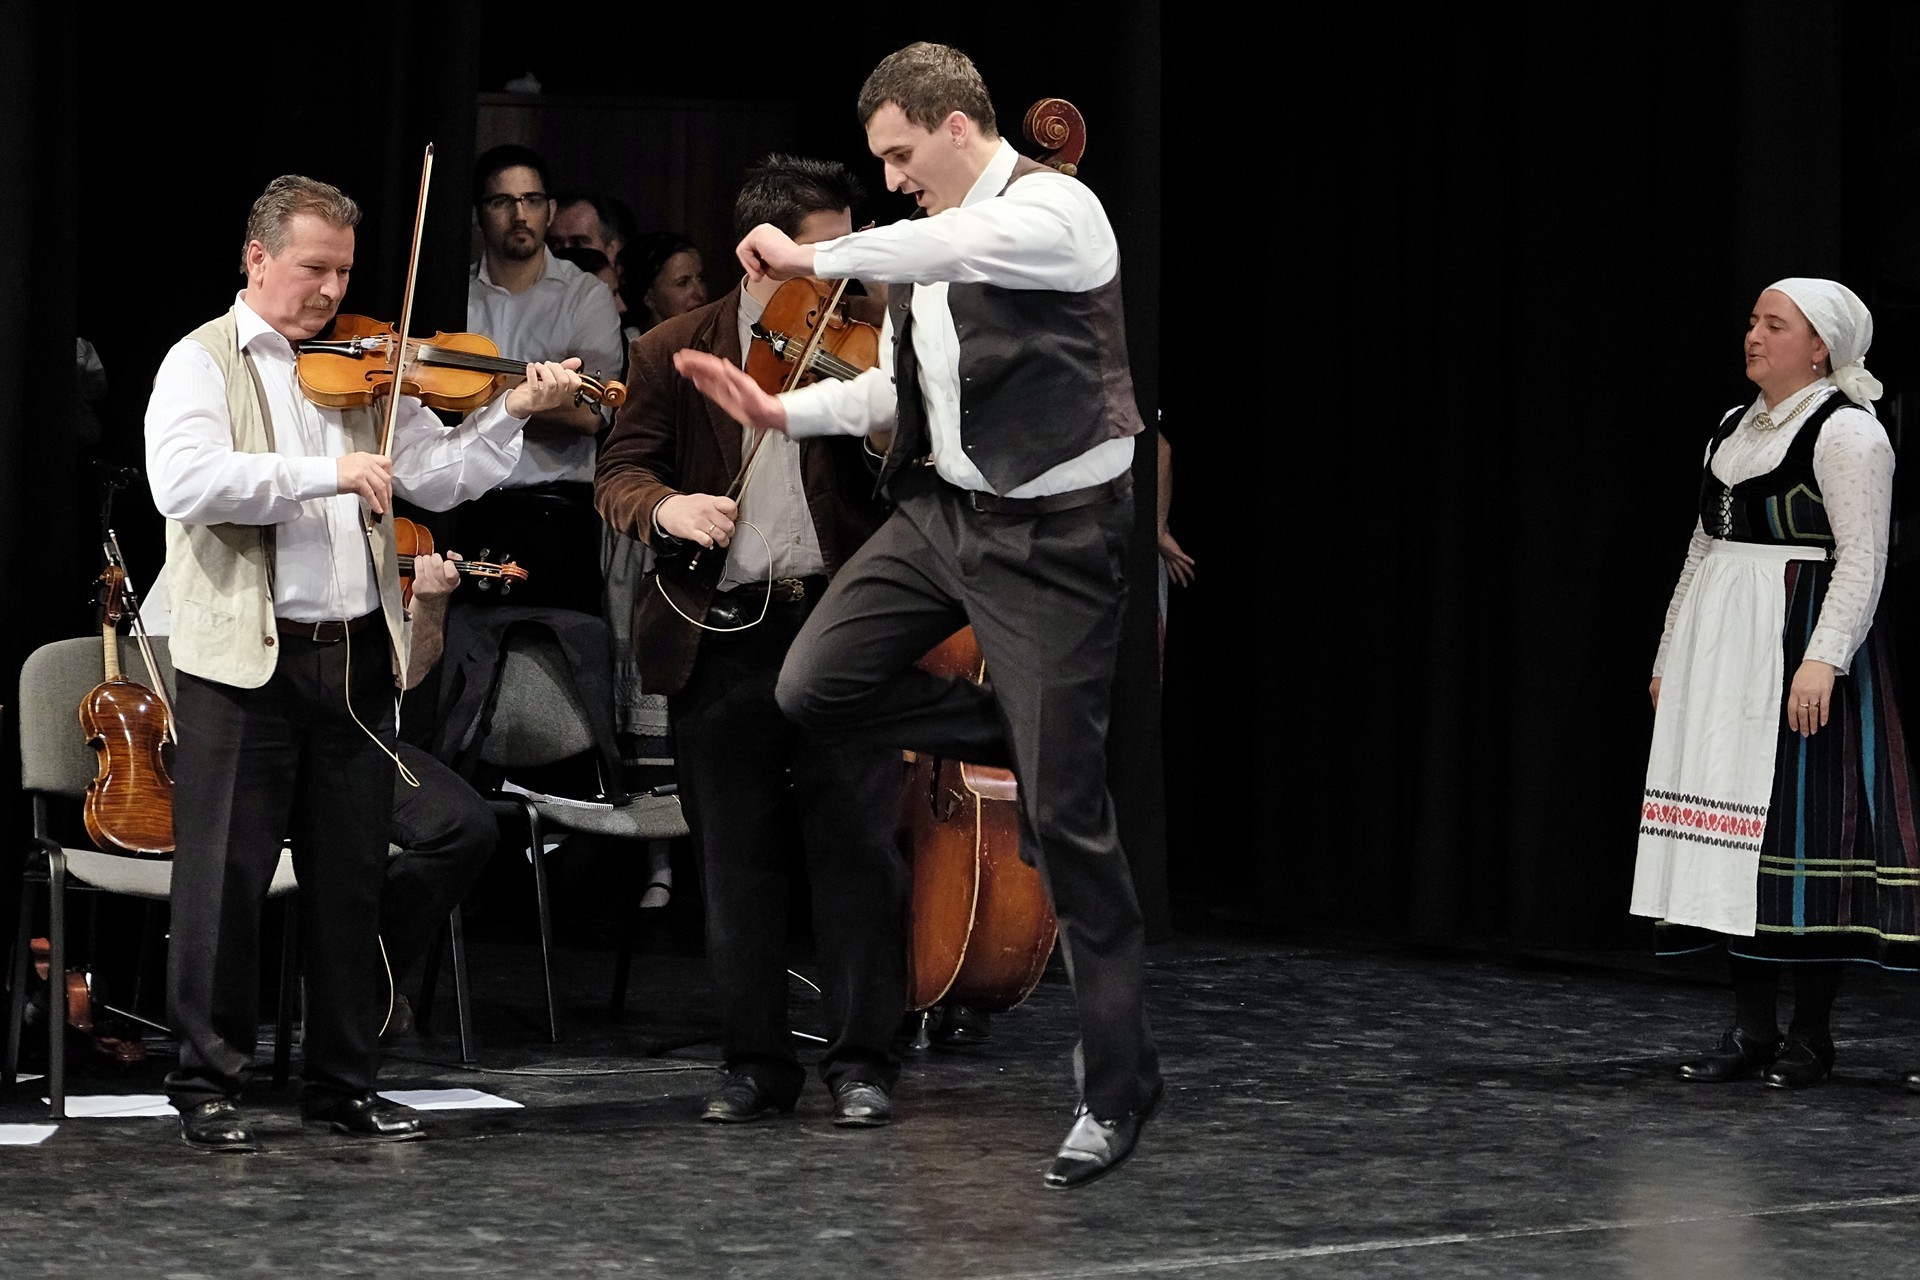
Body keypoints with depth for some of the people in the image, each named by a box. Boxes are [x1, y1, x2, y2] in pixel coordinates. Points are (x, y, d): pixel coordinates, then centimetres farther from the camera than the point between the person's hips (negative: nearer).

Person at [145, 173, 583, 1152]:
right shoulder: (203, 364, -2)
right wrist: (323, 473, -24)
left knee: (352, 879, 10)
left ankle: (344, 1081, 19)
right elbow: (184, 481, -19)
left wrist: (513, 413, -4)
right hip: (245, 661, -5)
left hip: (356, 657, 6)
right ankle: (208, 1082, 7)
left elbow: (436, 476, 10)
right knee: (225, 877, -1)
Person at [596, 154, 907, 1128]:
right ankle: (757, 1061, 17)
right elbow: (618, 471, 3)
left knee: (858, 849, -1)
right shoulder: (676, 352, 6)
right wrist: (664, 505, -19)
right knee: (736, 859, 7)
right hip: (720, 636, 1)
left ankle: (862, 1060, 7)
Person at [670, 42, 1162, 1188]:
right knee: (816, 684, -1)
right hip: (944, 508, 8)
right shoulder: (929, 244, 12)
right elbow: (897, 392, 20)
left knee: (1065, 812, -7)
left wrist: (815, 257, -32)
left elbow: (961, 246, -36)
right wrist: (780, 409, 8)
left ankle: (1119, 1087, 3)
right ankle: (1034, 742, 15)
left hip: (1051, 532, -8)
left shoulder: (1056, 209, -14)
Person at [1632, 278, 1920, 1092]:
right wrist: (1671, 654, 20)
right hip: (1720, 645, 8)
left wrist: (1824, 658, -24)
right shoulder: (1734, 429, 17)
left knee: (1799, 815, -7)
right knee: (1731, 827, 5)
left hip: (1798, 641, -8)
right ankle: (1751, 1030, 10)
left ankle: (1810, 1034, 0)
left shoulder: (1846, 432, -8)